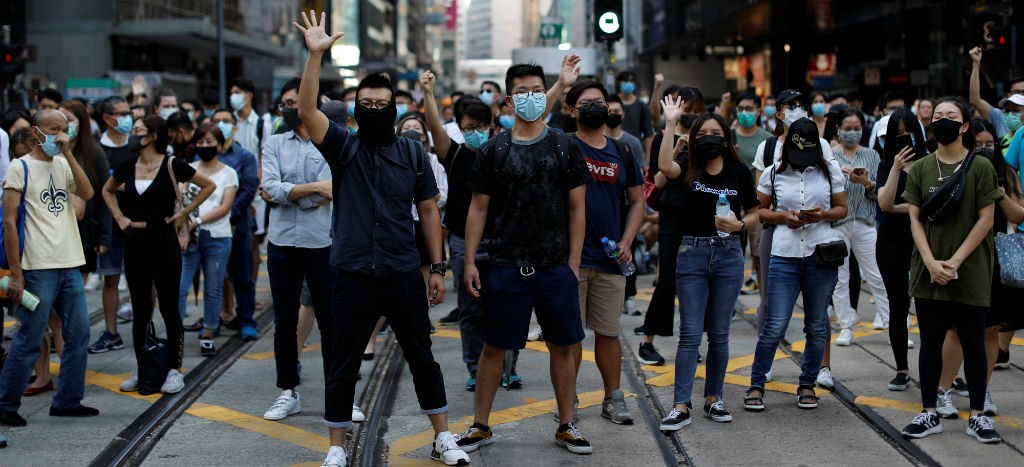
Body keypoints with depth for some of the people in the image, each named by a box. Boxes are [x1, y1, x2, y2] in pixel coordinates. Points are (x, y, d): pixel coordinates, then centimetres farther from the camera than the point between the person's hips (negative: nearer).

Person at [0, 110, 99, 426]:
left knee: (78, 334, 8)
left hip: (70, 266, 6)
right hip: (38, 268, -6)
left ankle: (68, 401, 18)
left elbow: (87, 194, -4)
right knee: (28, 340, -3)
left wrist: (68, 153, -8)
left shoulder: (63, 165, 14)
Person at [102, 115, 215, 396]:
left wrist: (184, 212, -4)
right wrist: (119, 217, 11)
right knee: (140, 310, 9)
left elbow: (209, 185, -2)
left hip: (163, 240, -5)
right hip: (135, 242, 5)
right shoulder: (127, 167, 6)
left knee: (168, 308, 1)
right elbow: (107, 190, 25)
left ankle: (174, 371, 7)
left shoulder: (171, 165, -7)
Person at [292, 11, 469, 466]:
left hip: (404, 275, 1)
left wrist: (437, 267, 4)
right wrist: (315, 55, -25)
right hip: (353, 276, -1)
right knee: (342, 365, 6)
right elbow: (306, 110, -16)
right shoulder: (343, 146, 0)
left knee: (422, 358, 10)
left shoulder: (413, 153, 4)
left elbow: (428, 210, 8)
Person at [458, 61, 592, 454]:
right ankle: (480, 425, 16)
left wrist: (573, 263, -2)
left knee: (562, 347, 7)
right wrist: (470, 262, -3)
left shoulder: (564, 149, 3)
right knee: (493, 347, 5)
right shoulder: (493, 152, 2)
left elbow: (577, 208, 4)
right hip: (505, 269, 0)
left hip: (556, 268, 1)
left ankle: (567, 426, 20)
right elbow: (478, 209, 4)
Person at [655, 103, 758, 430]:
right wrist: (670, 123, -21)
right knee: (690, 333, -3)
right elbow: (664, 165, -24)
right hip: (692, 253, -1)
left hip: (728, 254, 1)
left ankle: (713, 399, 21)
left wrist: (739, 224, -10)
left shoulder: (739, 172, 4)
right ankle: (681, 406, -3)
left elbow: (753, 214, 11)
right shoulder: (688, 168, 0)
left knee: (719, 334, 9)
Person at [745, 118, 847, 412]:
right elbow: (759, 210, 11)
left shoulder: (830, 170, 7)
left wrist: (822, 215, -9)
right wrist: (783, 217, -8)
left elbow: (842, 209, 11)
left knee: (817, 326, 8)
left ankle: (807, 385, 23)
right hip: (784, 256, -1)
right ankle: (756, 385, 8)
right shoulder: (773, 173, 4)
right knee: (775, 326, -6)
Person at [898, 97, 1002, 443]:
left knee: (973, 344, 4)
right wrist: (931, 262, -10)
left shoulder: (981, 168, -3)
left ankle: (977, 416, 12)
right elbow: (915, 219, 3)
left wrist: (955, 261, -12)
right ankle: (929, 414, 15)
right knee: (931, 342, 7)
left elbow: (985, 220, -5)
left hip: (971, 272, -2)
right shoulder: (920, 169, 5)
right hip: (928, 272, 2)